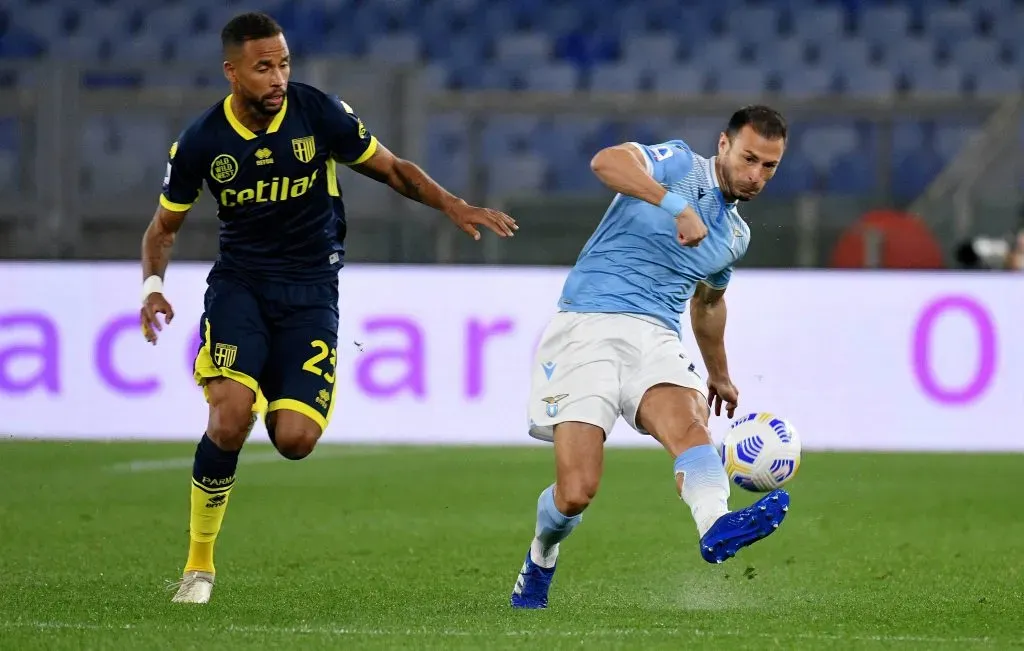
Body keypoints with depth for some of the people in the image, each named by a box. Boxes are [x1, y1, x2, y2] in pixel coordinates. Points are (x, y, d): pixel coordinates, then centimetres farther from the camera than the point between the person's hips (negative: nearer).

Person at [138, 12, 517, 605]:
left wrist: (454, 206, -8)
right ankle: (199, 563, -7)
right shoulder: (202, 142, -5)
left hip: (310, 290, 0)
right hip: (239, 283, 0)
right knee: (230, 419, -25)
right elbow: (164, 227, 10)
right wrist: (153, 284, -8)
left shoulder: (319, 112, -8)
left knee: (295, 439, -18)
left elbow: (392, 169, 6)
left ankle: (280, 403, 23)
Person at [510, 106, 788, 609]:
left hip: (654, 337, 5)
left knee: (688, 421, -31)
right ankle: (539, 562, 21)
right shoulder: (681, 165, 1)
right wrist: (676, 204, -33)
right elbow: (606, 161, -21)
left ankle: (716, 526, -61)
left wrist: (719, 373, 52)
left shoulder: (735, 236, 22)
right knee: (577, 492, -13)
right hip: (586, 325, -5)